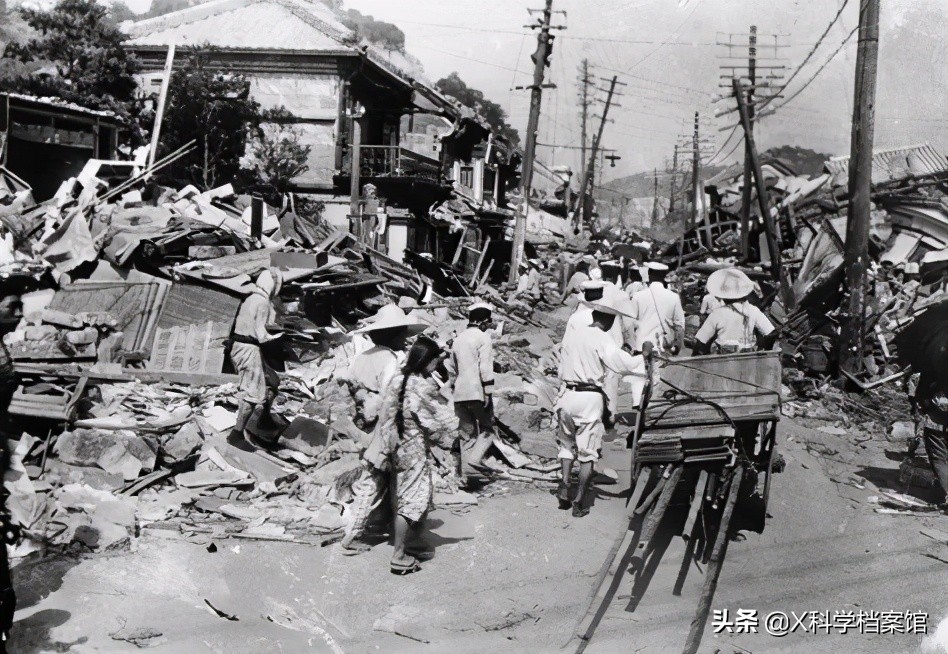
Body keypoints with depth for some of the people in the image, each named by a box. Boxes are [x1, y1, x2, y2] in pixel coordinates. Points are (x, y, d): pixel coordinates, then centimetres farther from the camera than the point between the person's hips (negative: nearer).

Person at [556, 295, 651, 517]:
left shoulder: (572, 334, 8)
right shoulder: (602, 341, -10)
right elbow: (626, 364, -16)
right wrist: (645, 354, 0)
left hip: (567, 395, 5)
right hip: (590, 398, -5)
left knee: (567, 444, 20)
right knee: (588, 452, 4)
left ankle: (564, 488, 8)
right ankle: (579, 502, 6)